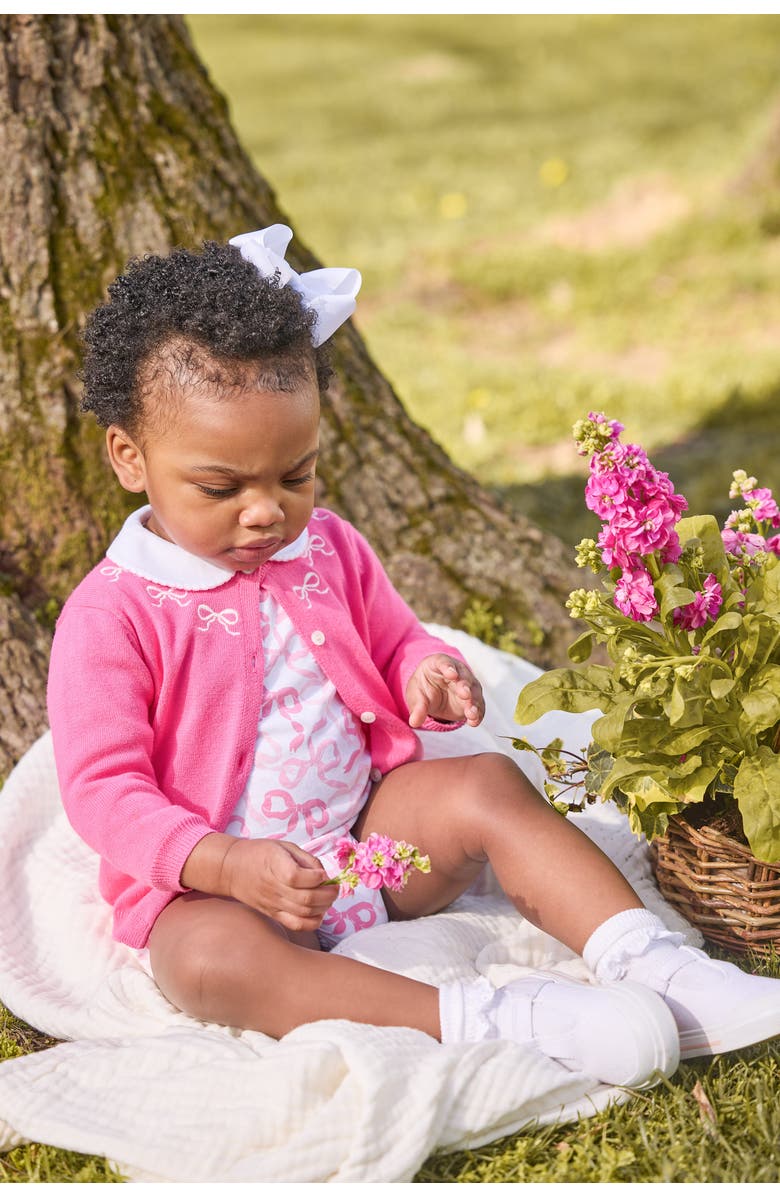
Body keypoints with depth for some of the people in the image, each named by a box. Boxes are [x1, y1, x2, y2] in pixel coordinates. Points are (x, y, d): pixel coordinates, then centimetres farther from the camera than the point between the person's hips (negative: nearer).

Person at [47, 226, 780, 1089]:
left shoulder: (328, 549, 5)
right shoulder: (110, 615, -13)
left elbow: (394, 643, 19)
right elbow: (104, 790, -15)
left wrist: (429, 677, -8)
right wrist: (231, 865, -31)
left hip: (369, 838, 5)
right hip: (210, 883, -5)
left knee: (485, 784, -18)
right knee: (204, 960, -37)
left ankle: (646, 963, -24)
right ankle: (489, 1018, -44)